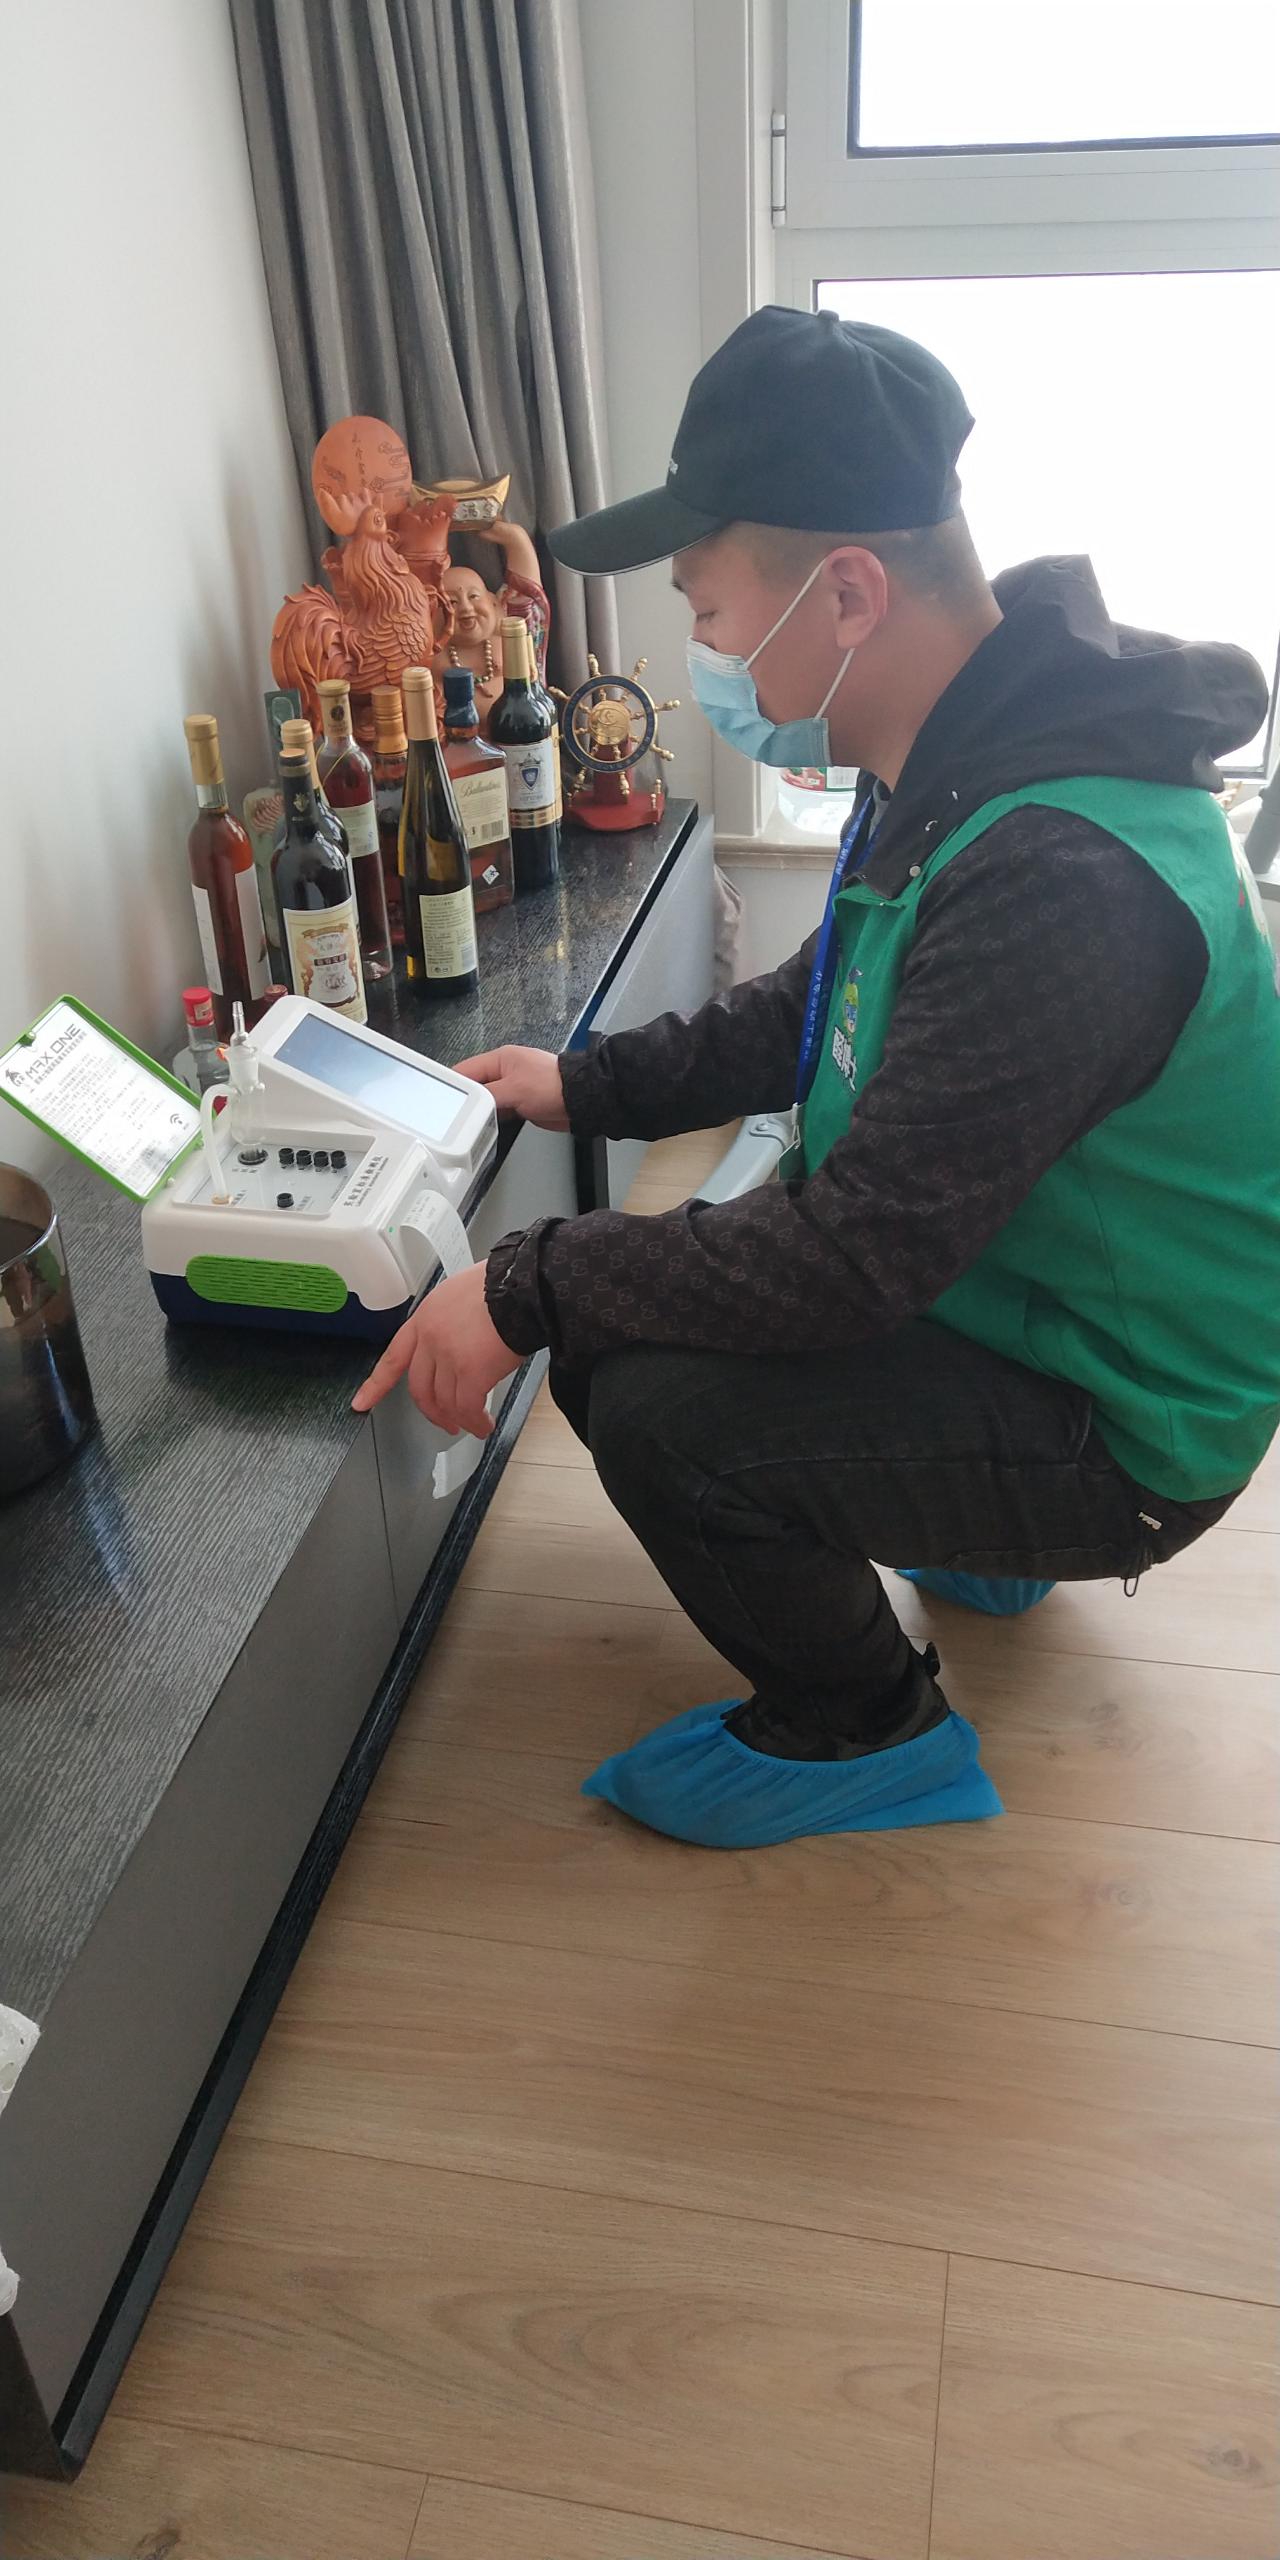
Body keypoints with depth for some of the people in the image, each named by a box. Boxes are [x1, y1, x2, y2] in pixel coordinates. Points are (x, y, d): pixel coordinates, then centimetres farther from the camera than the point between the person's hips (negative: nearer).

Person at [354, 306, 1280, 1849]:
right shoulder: (965, 760, -3)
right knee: (632, 1292, 9)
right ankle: (979, 1540, 27)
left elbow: (860, 1251, -32)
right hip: (990, 1275, 9)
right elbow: (820, 1009, 12)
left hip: (1122, 1435, -9)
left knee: (653, 1407, -23)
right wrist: (592, 1087, 4)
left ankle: (863, 1733, 7)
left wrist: (528, 1290, -23)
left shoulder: (1058, 881, -35)